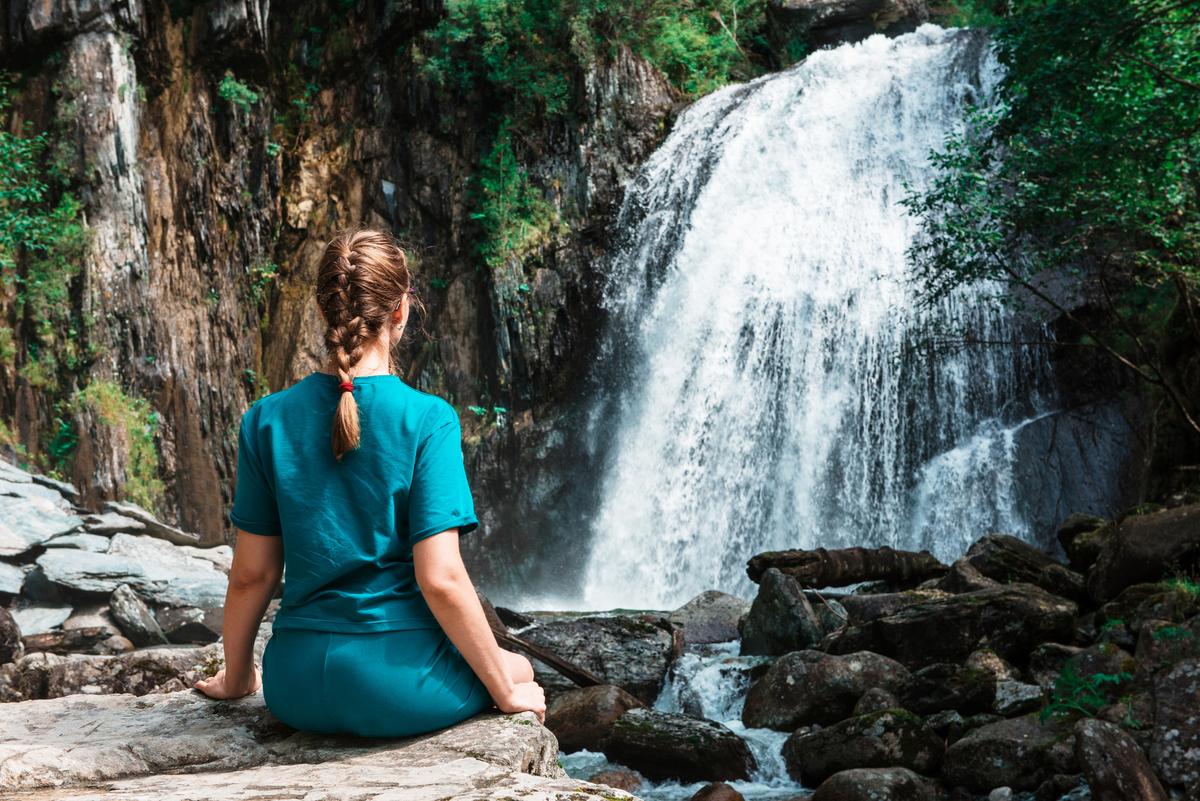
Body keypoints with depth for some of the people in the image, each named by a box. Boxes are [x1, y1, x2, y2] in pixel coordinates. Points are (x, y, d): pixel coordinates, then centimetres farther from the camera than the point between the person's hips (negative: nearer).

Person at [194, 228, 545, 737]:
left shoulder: (266, 420, -2)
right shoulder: (427, 419, -14)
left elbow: (251, 574, 2)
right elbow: (441, 580, -18)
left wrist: (236, 678, 18)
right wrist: (506, 693, -5)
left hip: (298, 692, 5)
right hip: (401, 690, -4)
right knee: (520, 671, 28)